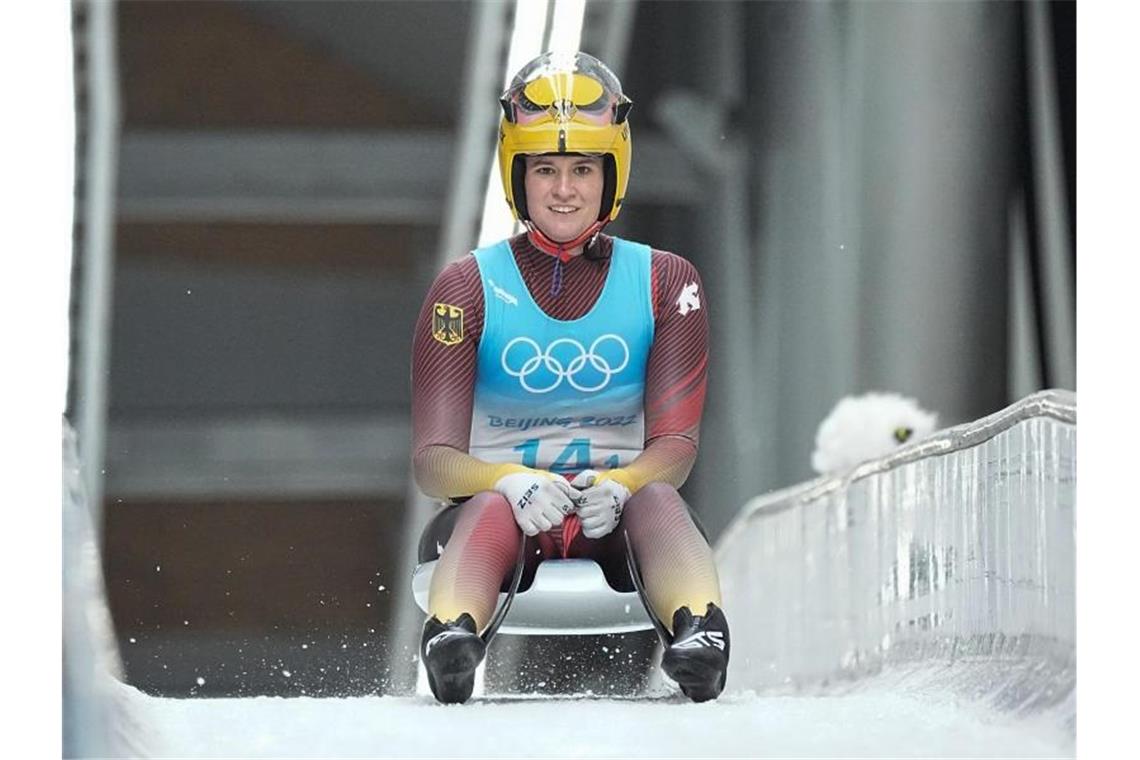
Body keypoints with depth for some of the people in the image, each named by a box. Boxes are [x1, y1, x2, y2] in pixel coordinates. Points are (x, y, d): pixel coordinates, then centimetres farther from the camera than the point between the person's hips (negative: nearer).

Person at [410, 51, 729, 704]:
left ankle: (699, 628, -61)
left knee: (659, 498, -33)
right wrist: (511, 481, -26)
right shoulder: (468, 288, 5)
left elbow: (676, 443, -1)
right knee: (494, 505, -36)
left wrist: (619, 485, -25)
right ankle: (452, 633, -63)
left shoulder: (665, 283, 8)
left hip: (616, 521, 1)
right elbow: (433, 460, -4)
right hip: (499, 492, -1)